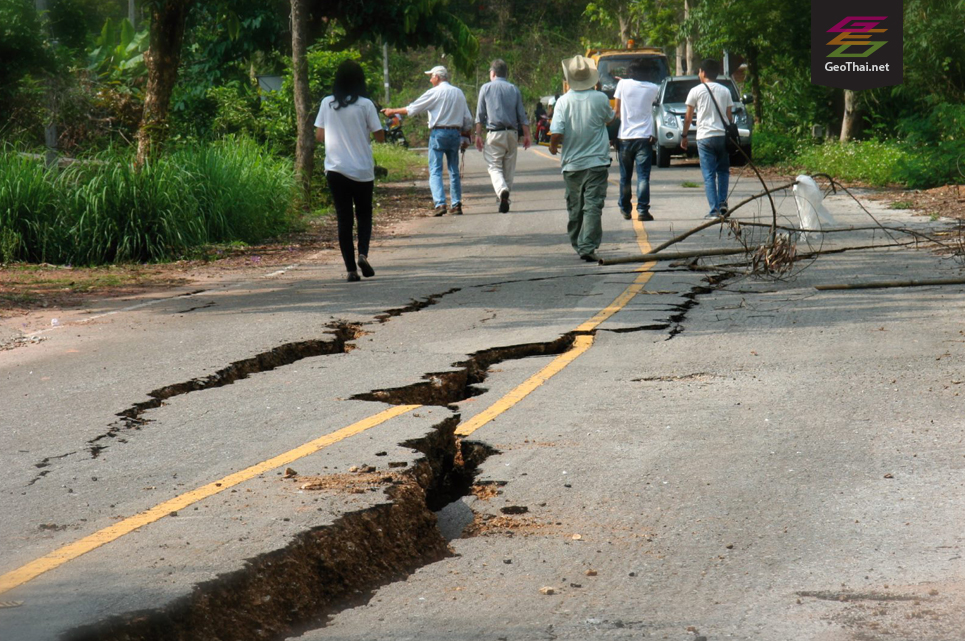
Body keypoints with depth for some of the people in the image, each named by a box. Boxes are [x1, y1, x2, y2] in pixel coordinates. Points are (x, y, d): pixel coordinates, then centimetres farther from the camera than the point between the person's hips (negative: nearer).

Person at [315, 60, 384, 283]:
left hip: (335, 170, 1)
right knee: (364, 214, 16)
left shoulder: (327, 104, -1)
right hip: (362, 170, -1)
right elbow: (380, 137, -4)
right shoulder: (365, 105, -8)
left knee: (344, 219, 6)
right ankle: (363, 253, -8)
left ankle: (351, 268, 0)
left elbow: (319, 136, 5)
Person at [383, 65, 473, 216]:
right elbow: (467, 118, 13)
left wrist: (393, 112, 10)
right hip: (455, 133, 5)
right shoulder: (459, 93, 11)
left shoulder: (434, 93, -5)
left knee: (435, 171, -5)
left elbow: (412, 109, -2)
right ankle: (456, 204, 9)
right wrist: (466, 136, 23)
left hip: (438, 132, -5)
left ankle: (439, 203, -18)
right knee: (454, 170, 12)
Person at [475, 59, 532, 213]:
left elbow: (480, 114, 1)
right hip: (512, 133, 3)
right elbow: (522, 115, 8)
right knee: (509, 168, 10)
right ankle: (505, 200, 13)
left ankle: (502, 190, -32)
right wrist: (527, 135, 12)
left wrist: (478, 135, 4)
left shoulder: (486, 88, 3)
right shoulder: (514, 89, 10)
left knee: (494, 167, -5)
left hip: (494, 133, -3)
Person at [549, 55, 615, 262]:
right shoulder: (600, 98, -7)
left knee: (575, 207, 15)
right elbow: (609, 117, 15)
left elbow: (556, 134, -14)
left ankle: (577, 244, 27)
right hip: (596, 162, -1)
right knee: (593, 206, -4)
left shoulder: (563, 101, -8)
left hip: (571, 164, 1)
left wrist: (553, 146, 7)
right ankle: (588, 247, -15)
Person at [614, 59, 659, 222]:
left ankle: (625, 210, 20)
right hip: (645, 136, -1)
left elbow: (617, 109, 4)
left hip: (625, 136, 1)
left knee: (625, 176, 13)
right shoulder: (652, 89, 1)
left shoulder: (623, 84, -2)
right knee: (643, 176, -3)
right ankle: (642, 210, -12)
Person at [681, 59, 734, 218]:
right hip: (722, 135, 3)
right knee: (723, 171, 17)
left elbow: (688, 118, 2)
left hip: (705, 137, -3)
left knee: (709, 175, -1)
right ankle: (723, 202, 4)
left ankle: (714, 209, -6)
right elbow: (729, 116, 9)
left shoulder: (696, 91, -1)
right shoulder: (725, 91, 8)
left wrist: (684, 136, 13)